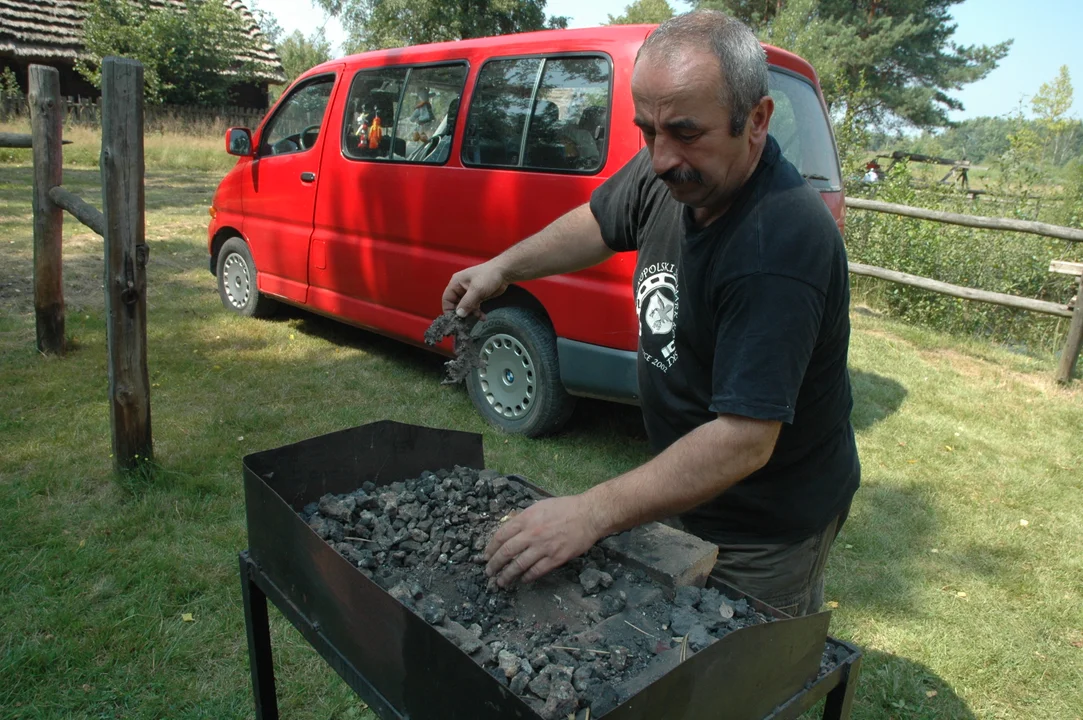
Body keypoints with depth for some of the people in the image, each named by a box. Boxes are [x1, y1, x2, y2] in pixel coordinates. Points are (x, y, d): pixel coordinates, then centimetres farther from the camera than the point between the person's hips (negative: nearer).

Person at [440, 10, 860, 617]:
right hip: (688, 489, 7)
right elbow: (600, 223, 12)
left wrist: (591, 514, -37)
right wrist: (504, 267, -1)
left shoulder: (780, 244, -34)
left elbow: (745, 440, -35)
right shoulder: (669, 173, -9)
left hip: (770, 525, -7)